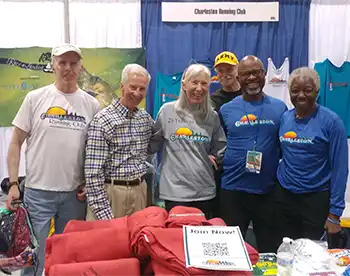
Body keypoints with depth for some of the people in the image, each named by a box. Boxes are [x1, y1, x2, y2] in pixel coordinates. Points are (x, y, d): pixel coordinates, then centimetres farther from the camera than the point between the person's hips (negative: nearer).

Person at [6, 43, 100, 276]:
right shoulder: (35, 98, -1)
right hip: (38, 191, -2)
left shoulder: (91, 104, 3)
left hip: (74, 194, 2)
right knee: (35, 256, 5)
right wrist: (13, 184, -5)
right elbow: (16, 143, 1)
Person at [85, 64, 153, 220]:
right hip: (110, 191, -5)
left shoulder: (146, 118, 6)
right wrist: (103, 213, -19)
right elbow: (93, 172, -15)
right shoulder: (103, 120, -12)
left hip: (139, 190, 5)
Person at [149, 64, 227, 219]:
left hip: (205, 192, 3)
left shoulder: (212, 116, 6)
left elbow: (220, 145, 18)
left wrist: (214, 156, 3)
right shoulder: (167, 111, -1)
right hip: (175, 191, -3)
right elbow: (153, 145, 5)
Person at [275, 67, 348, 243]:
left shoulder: (331, 121, -12)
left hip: (316, 198, -4)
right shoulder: (284, 118, 2)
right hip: (284, 195, 4)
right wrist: (273, 186, 4)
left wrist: (334, 212, -13)